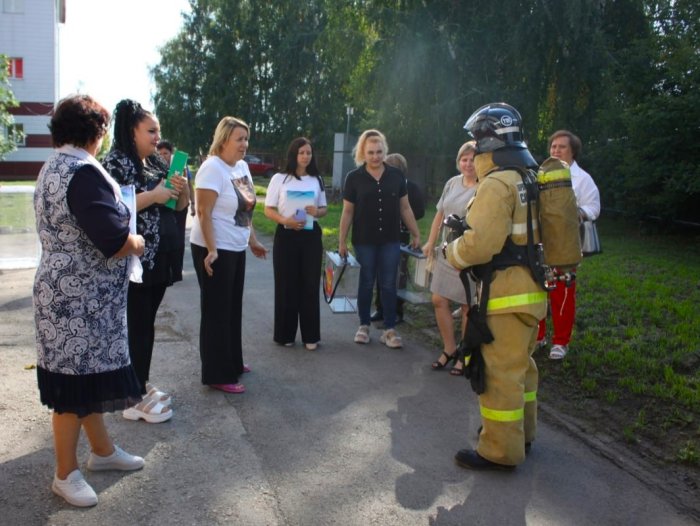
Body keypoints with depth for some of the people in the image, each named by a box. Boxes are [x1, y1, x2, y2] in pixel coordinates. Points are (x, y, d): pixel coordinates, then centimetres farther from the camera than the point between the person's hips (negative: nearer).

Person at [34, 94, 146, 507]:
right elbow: (114, 240, -27)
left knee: (89, 375, 20)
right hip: (79, 298, -10)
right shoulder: (84, 172, -21)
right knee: (75, 383, 3)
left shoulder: (53, 167, 11)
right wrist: (138, 242, -7)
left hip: (72, 292, 10)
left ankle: (103, 450, 36)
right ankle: (66, 474, 19)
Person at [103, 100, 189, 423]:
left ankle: (142, 384, 25)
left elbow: (180, 206, 18)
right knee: (136, 325, -3)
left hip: (159, 258, 8)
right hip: (134, 260, -8)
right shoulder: (116, 162, -10)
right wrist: (154, 195, -20)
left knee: (147, 323, 14)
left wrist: (181, 188, -3)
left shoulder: (156, 163, 14)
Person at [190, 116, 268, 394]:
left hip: (237, 248, 9)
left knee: (233, 308, 17)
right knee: (217, 311, -2)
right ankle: (217, 375, 7)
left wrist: (253, 240, 18)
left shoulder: (242, 166, 10)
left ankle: (232, 362, 32)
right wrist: (211, 250, -26)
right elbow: (204, 213, -20)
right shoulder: (212, 168, -16)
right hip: (215, 250, -9)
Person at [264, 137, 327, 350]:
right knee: (286, 285, 2)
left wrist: (317, 211, -10)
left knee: (310, 285, 3)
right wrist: (285, 220, -19)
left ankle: (310, 335, 12)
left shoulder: (317, 180, 8)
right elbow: (268, 210, -1)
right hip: (286, 236, -2)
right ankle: (285, 334, 15)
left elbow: (324, 208, 14)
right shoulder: (279, 179, -1)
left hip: (311, 236, 2)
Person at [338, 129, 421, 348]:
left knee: (389, 284, 4)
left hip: (390, 240, 1)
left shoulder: (396, 175, 2)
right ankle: (364, 326, 22)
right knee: (366, 283, 9)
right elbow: (347, 212, 0)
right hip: (364, 241, -1)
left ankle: (389, 330, 11)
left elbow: (405, 208, 8)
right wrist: (342, 241, -1)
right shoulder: (354, 177, -4)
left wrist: (416, 233, 8)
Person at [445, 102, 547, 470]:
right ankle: (522, 431, 36)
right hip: (533, 289, 10)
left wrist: (452, 253, -3)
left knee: (501, 371, -1)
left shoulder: (497, 184, -18)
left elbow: (480, 244, -23)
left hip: (507, 294, -10)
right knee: (521, 363, 21)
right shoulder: (534, 179, 13)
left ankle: (500, 450, 8)